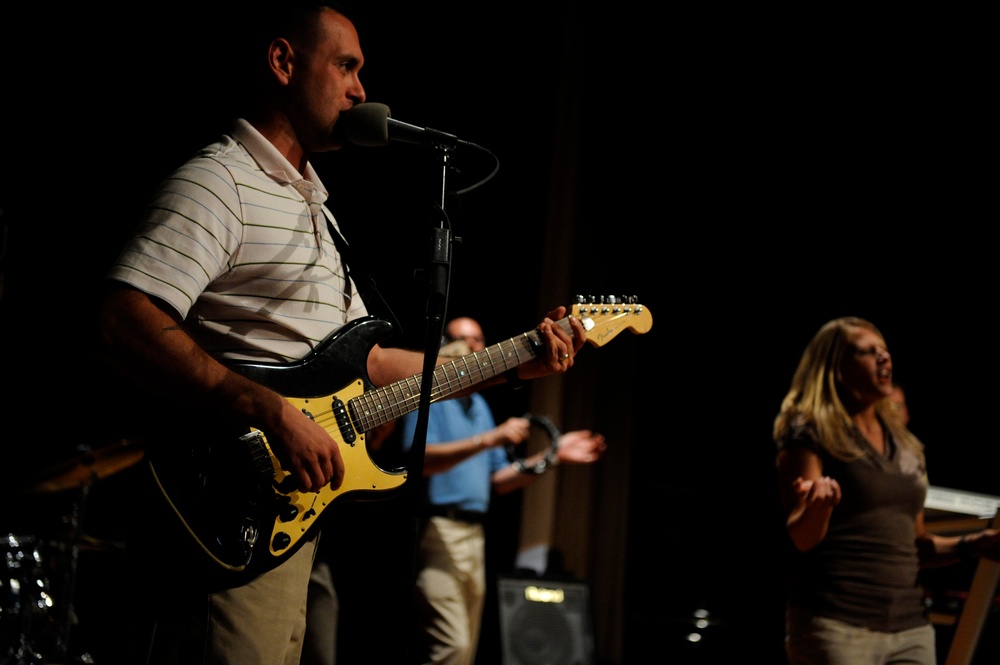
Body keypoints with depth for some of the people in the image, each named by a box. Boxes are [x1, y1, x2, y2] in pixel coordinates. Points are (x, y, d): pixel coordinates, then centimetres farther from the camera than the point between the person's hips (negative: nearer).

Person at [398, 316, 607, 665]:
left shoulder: (479, 405, 22)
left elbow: (496, 481, 21)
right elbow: (419, 459, -19)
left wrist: (553, 457, 11)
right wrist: (489, 439, -23)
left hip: (474, 532, 9)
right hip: (436, 528, -8)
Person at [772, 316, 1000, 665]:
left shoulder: (906, 445, 18)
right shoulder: (809, 434, -1)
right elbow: (802, 538, -9)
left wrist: (970, 545, 7)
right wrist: (819, 506, -30)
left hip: (910, 627, 6)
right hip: (836, 626, -6)